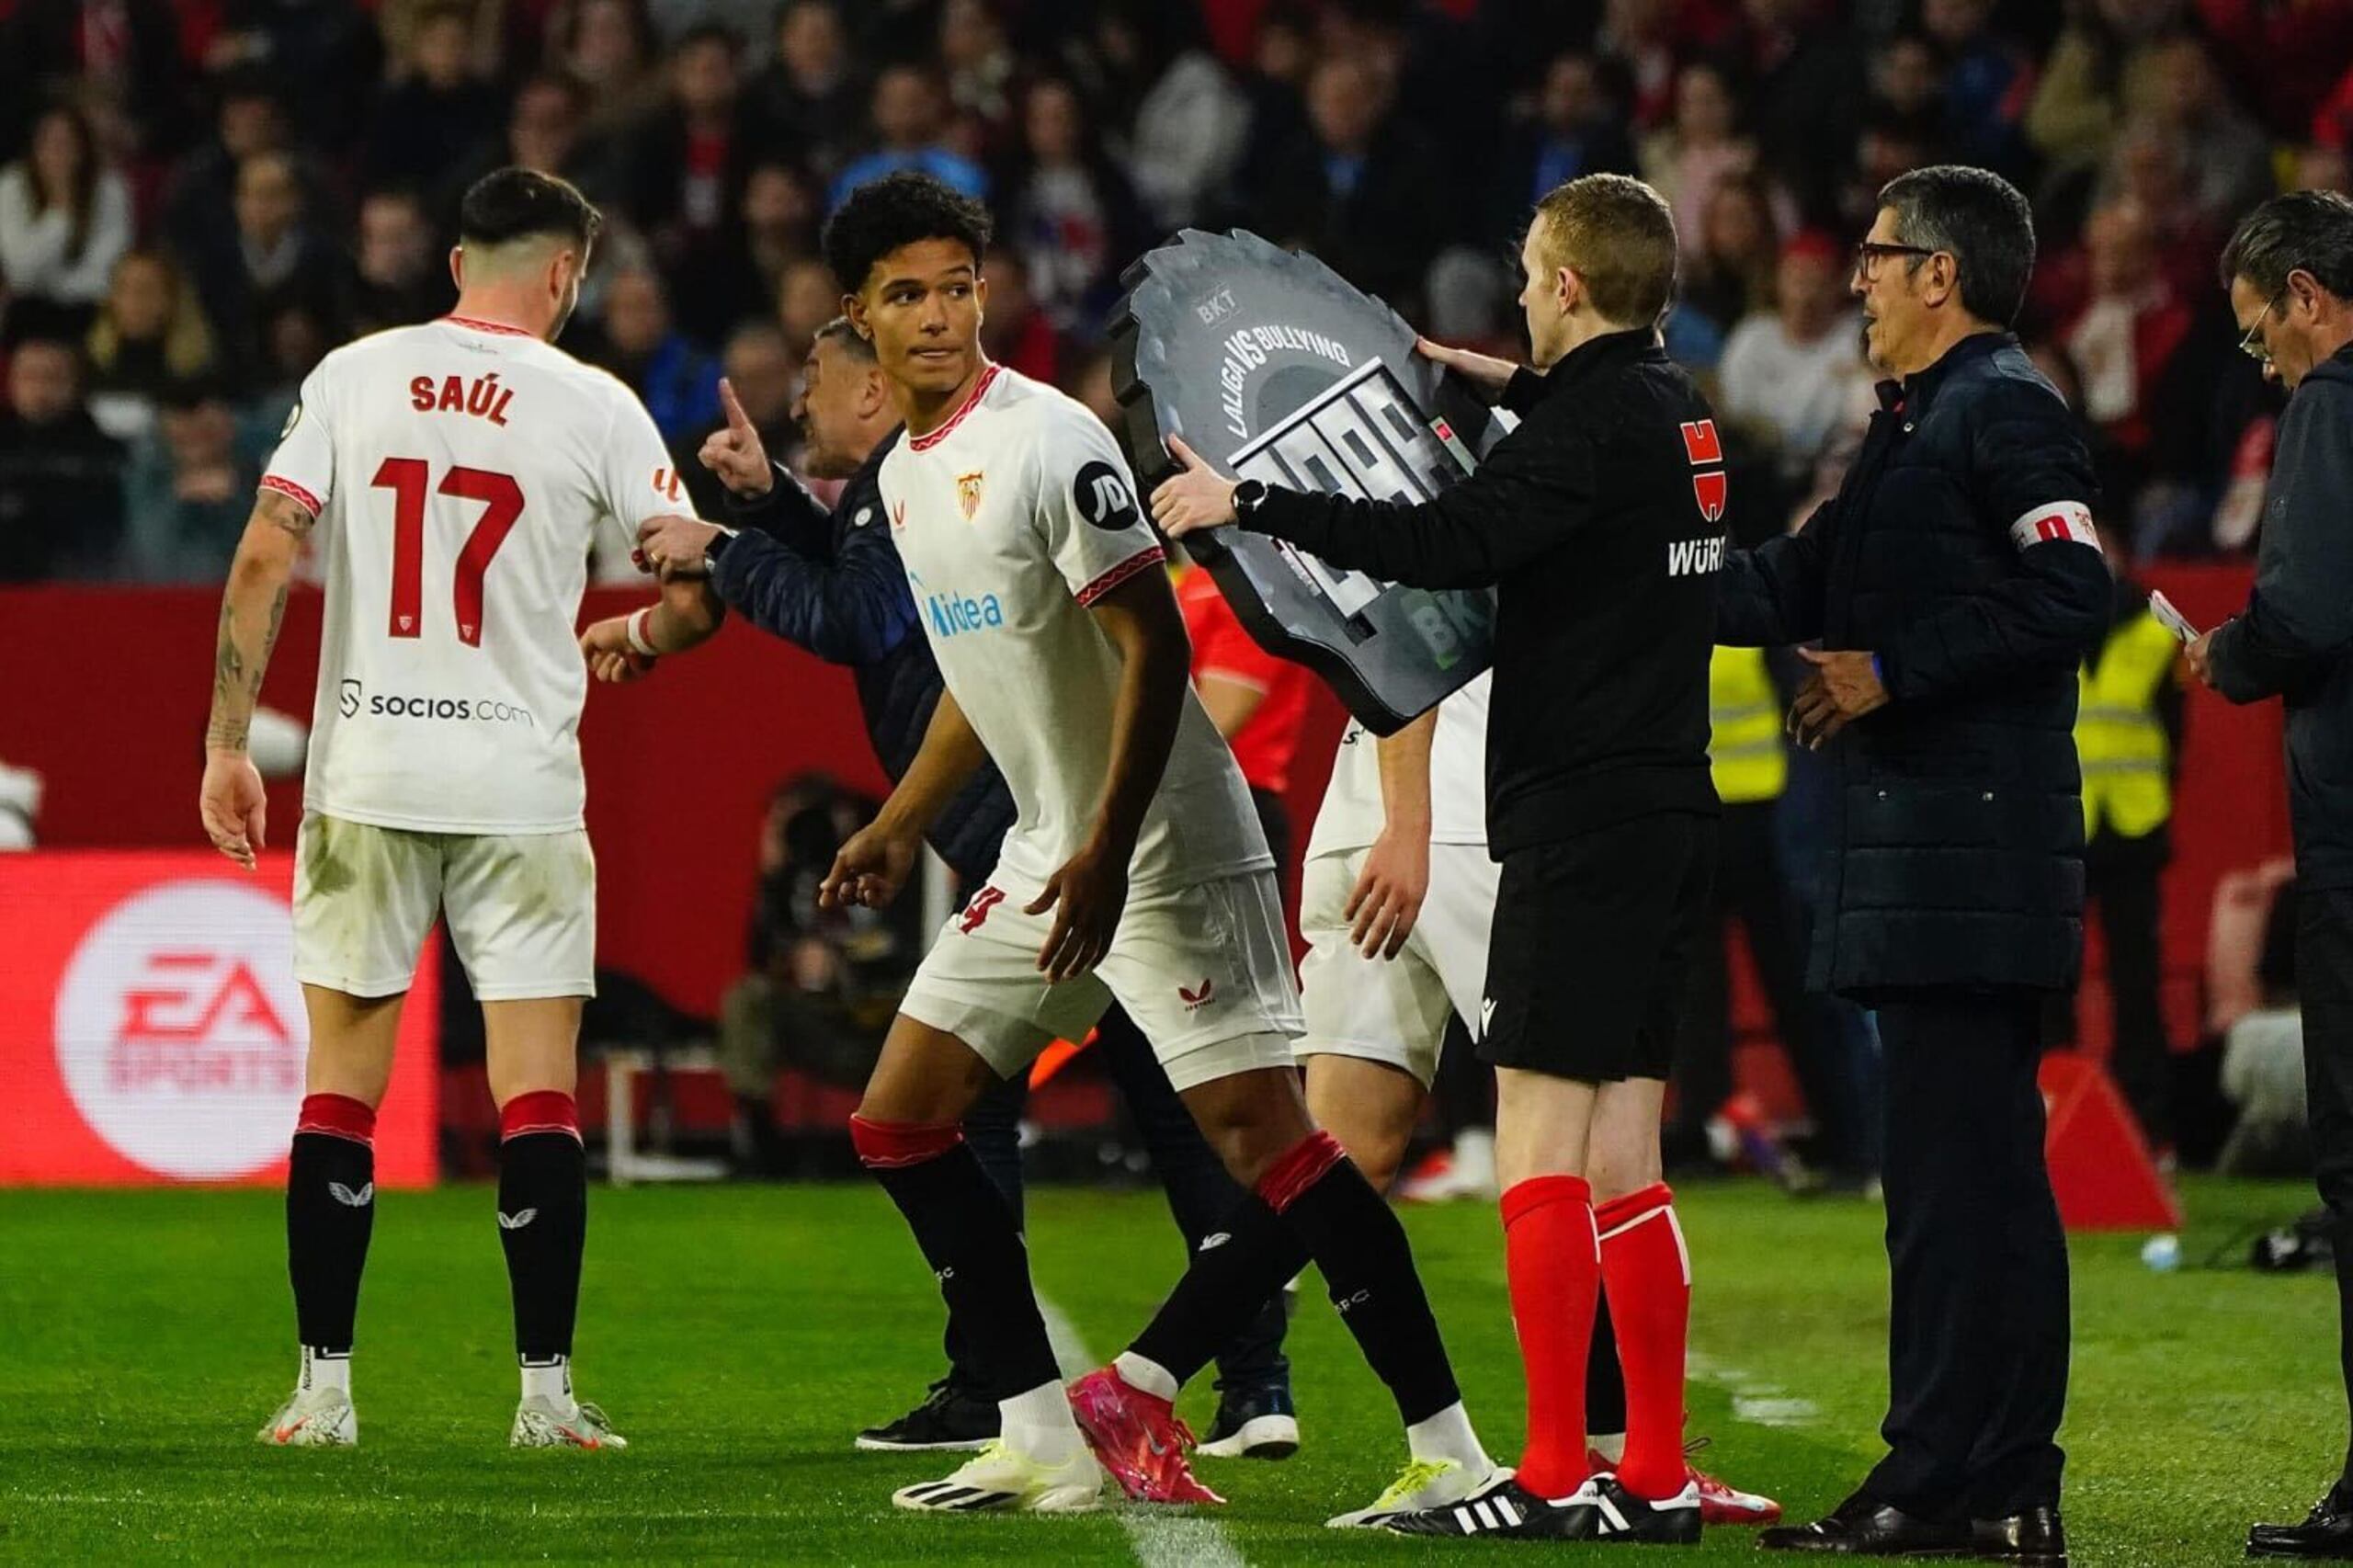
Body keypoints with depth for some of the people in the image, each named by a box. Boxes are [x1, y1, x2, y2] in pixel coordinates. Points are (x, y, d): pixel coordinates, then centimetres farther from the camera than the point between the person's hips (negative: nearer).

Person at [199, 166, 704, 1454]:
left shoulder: (351, 377, 2)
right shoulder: (595, 407, -2)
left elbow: (261, 561, -4)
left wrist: (227, 744, 0)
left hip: (362, 778, 2)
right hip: (519, 789, -2)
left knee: (339, 1089, 8)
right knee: (538, 1094, 2)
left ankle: (322, 1389, 7)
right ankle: (546, 1392, -1)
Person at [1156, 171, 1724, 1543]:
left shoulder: (1592, 426, -14)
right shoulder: (1675, 409, 13)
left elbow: (1452, 542, -26)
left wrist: (1244, 503, -24)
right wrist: (1517, 386, 43)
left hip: (1581, 821, -9)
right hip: (1665, 813, 9)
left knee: (1538, 1144, -8)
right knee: (1622, 1159, 9)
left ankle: (1554, 1474, -11)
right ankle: (1657, 1474, 8)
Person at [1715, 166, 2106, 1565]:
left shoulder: (2006, 411, -9)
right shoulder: (1918, 422, 22)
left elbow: (2069, 597, -19)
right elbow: (1800, 586, 25)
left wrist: (1892, 671, -18)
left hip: (1971, 849, -10)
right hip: (1936, 853, 10)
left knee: (1957, 1171, -10)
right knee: (1986, 1171, 11)